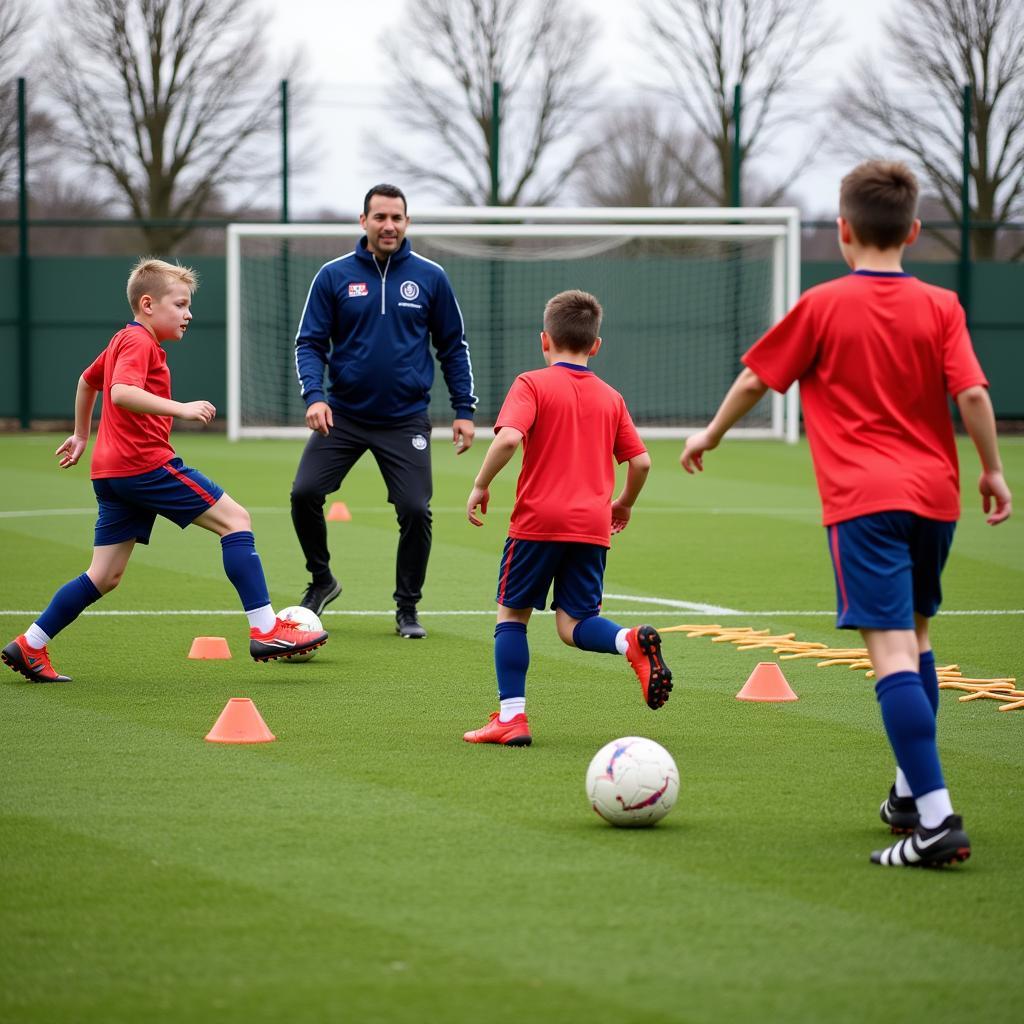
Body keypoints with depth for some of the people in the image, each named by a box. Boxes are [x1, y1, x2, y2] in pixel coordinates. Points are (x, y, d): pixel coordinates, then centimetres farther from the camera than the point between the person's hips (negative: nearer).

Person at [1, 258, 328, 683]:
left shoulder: (122, 341, 21)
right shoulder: (138, 342, -10)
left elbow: (88, 381, 37)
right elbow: (122, 393, -27)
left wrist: (81, 434, 47)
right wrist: (181, 409, -31)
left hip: (112, 473, 10)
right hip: (145, 463, -10)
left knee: (106, 576, 9)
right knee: (235, 519, -8)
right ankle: (265, 631, -13)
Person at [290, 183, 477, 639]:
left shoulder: (430, 277, 0)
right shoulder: (334, 276, -1)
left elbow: (453, 346, 8)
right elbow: (310, 342, 0)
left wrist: (464, 409, 3)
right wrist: (314, 395, -17)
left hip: (405, 421, 0)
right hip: (343, 414, 0)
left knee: (415, 511, -8)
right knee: (304, 494, -11)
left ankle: (407, 609, 11)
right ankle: (321, 581, 15)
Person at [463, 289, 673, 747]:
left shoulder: (532, 384, -1)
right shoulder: (611, 398, 12)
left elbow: (509, 438, -18)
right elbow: (640, 461, 10)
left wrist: (480, 486, -7)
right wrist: (624, 503, 28)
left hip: (538, 520, -4)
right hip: (593, 525, 4)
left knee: (512, 613, 10)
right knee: (574, 625, 8)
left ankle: (511, 717, 6)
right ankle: (632, 641, -23)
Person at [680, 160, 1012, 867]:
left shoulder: (823, 307, 0)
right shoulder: (940, 307, 4)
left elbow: (756, 379, 8)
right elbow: (972, 393, -5)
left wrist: (712, 434, 24)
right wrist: (993, 470, 8)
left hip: (864, 498, -4)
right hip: (935, 493, 5)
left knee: (892, 651, -13)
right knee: (915, 635, 25)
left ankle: (936, 818, -25)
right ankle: (912, 791, 32)